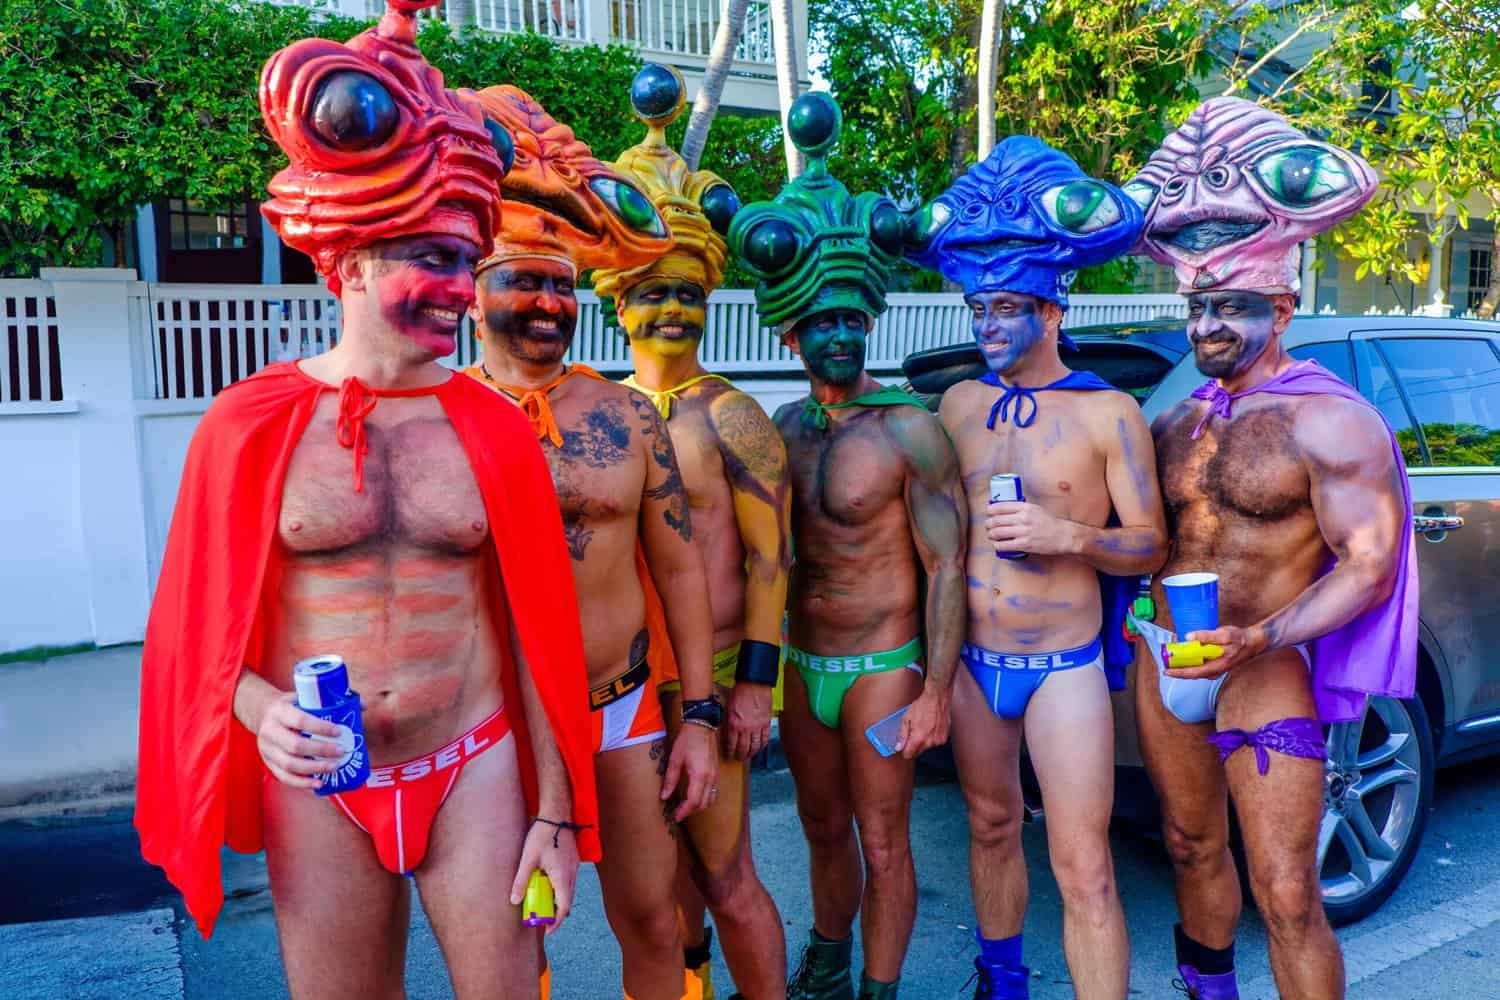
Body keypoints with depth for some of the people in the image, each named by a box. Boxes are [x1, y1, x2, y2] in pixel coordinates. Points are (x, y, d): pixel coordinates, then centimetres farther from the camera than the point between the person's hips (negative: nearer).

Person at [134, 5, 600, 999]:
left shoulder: (496, 428, -2)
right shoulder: (248, 423, -5)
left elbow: (532, 626, 1)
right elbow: (203, 623, 2)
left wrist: (555, 808, 1)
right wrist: (260, 708, -20)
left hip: (475, 770, 1)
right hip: (319, 787, 0)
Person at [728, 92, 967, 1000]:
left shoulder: (908, 429, -13)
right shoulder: (785, 430, 3)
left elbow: (947, 566, -12)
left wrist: (936, 690, -15)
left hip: (881, 670, -5)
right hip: (803, 666, 5)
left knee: (882, 842, 8)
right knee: (825, 830, 21)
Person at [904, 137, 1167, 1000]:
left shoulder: (1108, 413, -7)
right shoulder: (960, 403, 4)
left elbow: (1150, 546, -3)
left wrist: (1069, 535, -22)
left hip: (1064, 666, -4)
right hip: (971, 660, 4)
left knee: (1085, 870, -6)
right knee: (992, 826, 19)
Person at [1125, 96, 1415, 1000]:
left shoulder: (1327, 420, -11)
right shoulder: (1180, 422, 9)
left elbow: (1369, 567, -15)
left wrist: (1260, 639, -27)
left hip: (1265, 681, -6)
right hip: (1165, 671, 6)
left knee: (1286, 899, -3)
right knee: (1194, 850, 21)